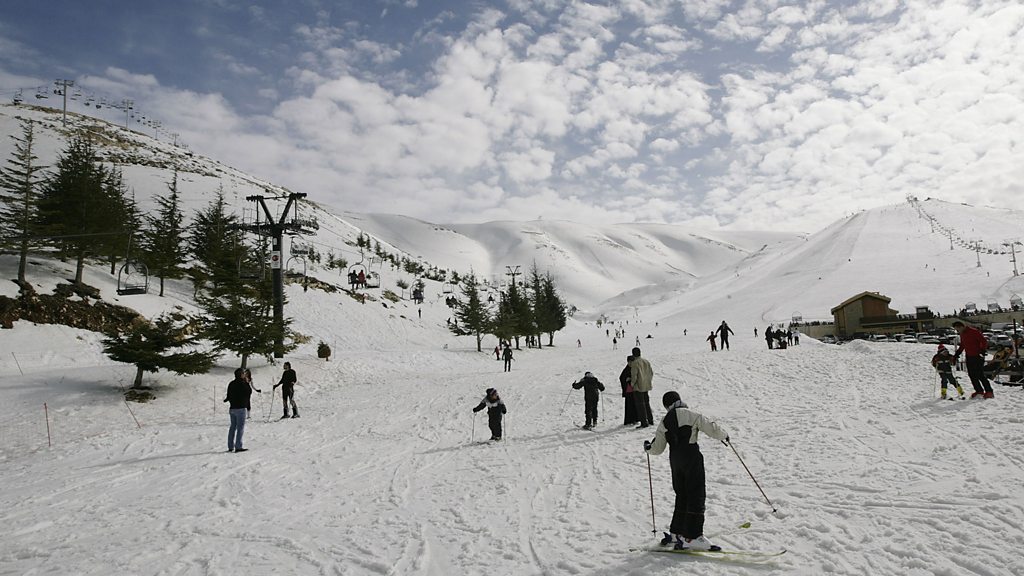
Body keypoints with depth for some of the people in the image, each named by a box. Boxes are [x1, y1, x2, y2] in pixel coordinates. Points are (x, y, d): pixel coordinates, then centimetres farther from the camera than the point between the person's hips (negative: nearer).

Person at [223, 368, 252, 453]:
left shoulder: (231, 384, 7)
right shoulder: (243, 384, -14)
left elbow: (229, 396, 10)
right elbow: (249, 392, -6)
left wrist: (226, 399, 32)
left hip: (232, 408, 7)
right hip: (240, 408, -7)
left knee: (233, 427, 14)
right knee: (240, 427, -4)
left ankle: (230, 446, 17)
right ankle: (238, 446, -7)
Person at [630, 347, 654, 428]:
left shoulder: (634, 363, -16)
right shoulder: (646, 361, 7)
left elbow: (634, 376, -18)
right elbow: (651, 373, 12)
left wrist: (632, 383, -2)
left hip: (638, 387, -7)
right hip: (647, 386, 7)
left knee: (640, 404, 0)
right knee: (647, 403, 19)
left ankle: (644, 422, -1)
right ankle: (650, 420, 25)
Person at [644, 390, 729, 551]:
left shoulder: (664, 422, 11)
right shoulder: (690, 415, -3)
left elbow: (657, 448, 14)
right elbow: (712, 428, -8)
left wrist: (648, 447, 36)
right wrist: (724, 435, 13)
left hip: (675, 460, 6)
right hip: (692, 458, -5)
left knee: (682, 496, 17)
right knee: (697, 496, -3)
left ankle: (676, 533, 21)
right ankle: (692, 537, -8)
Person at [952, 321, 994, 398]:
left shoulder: (973, 331, -14)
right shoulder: (962, 334, 11)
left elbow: (984, 341, -15)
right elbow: (962, 345, 23)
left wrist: (982, 351, -25)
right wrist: (957, 354, 17)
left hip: (978, 357, -8)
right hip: (969, 357, 8)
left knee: (980, 375, -9)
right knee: (972, 375, 7)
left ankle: (989, 392, -3)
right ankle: (979, 391, 16)